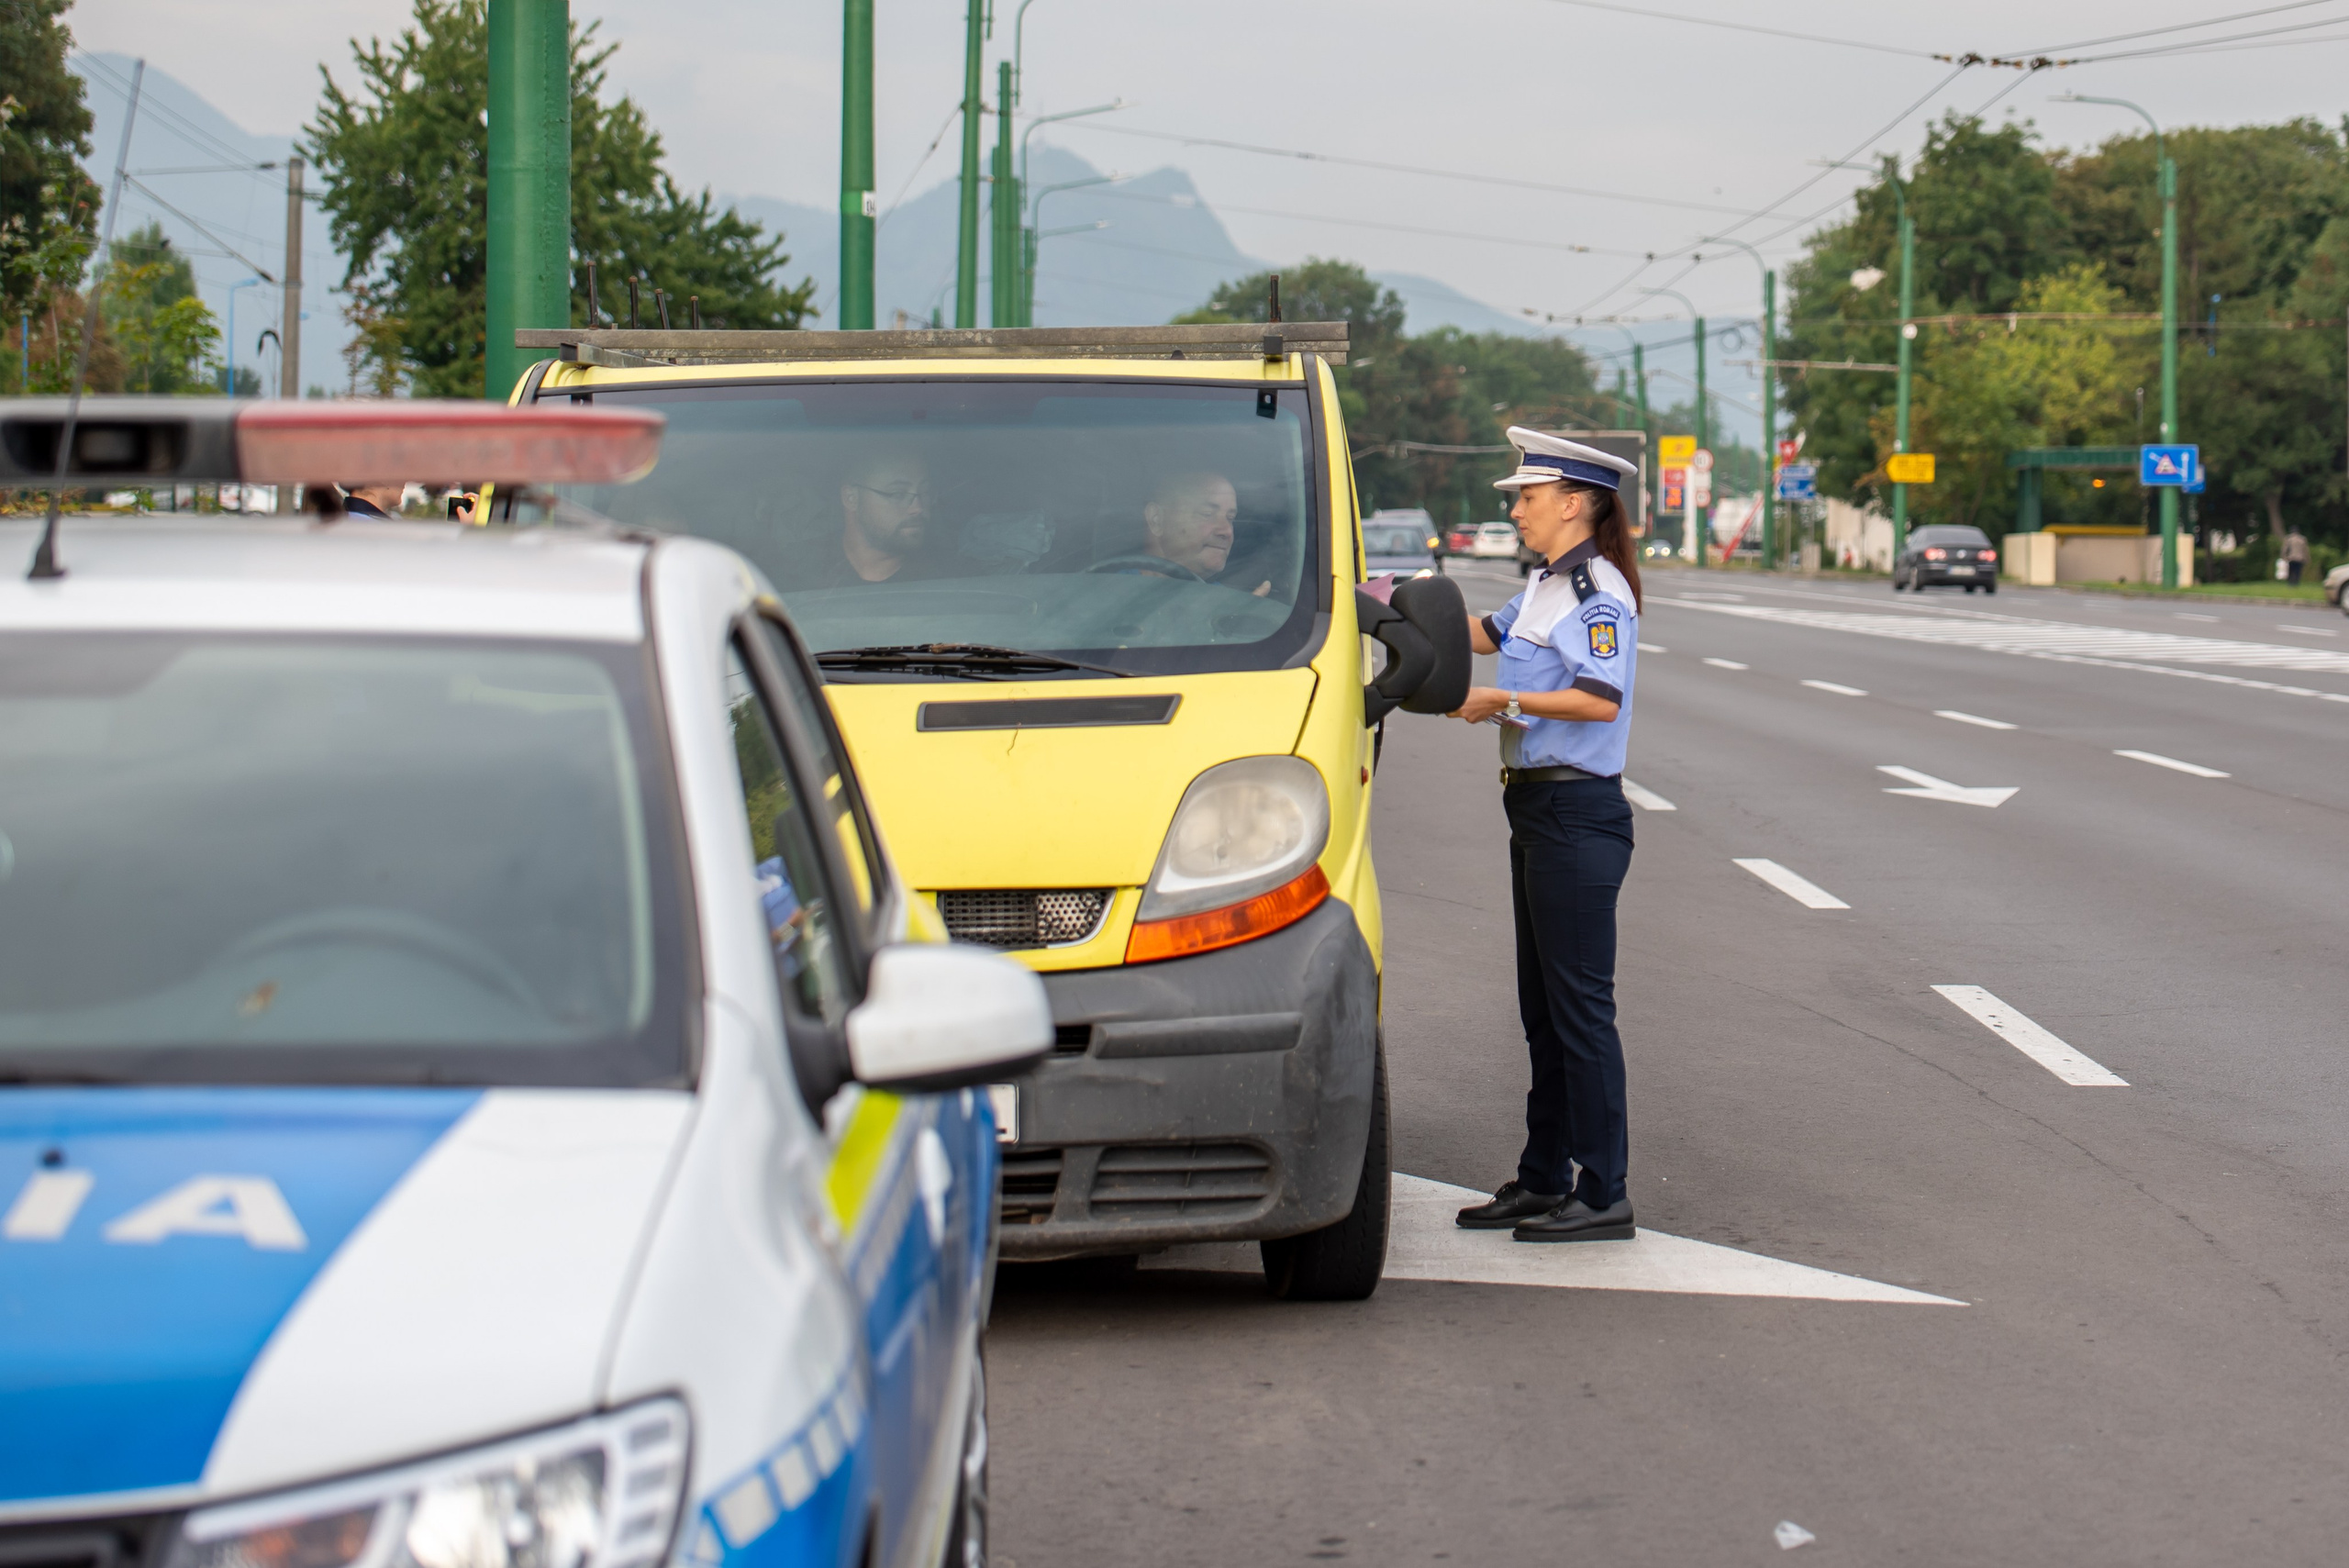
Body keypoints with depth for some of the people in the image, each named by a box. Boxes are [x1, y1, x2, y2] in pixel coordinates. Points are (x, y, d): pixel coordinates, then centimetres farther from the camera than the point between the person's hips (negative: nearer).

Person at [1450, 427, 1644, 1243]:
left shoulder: (1599, 594, -15)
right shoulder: (1544, 587, 14)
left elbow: (1601, 701, -26)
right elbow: (1486, 633, 33)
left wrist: (1502, 701, -21)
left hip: (1579, 815, -10)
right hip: (1535, 809, 10)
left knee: (1580, 1007, -6)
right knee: (1542, 1007, 14)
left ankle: (1604, 1197, -2)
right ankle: (1543, 1180, 21)